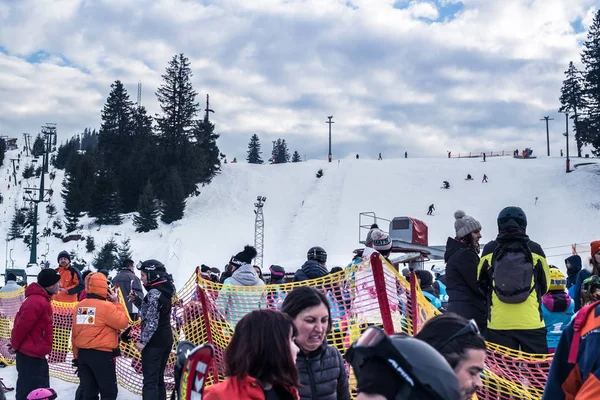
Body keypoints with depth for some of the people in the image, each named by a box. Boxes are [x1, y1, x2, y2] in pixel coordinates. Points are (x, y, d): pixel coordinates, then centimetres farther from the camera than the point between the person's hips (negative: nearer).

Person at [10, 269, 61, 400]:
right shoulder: (38, 302, -22)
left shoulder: (41, 299, 12)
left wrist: (16, 344, 13)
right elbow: (22, 325, -21)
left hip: (35, 354, 10)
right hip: (30, 355, -10)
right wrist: (15, 346, -7)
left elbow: (22, 322, 17)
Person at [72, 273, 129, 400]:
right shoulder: (106, 306, -14)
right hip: (101, 354, -7)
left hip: (82, 353, 7)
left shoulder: (79, 307, 7)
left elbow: (74, 334, 11)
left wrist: (76, 355, 19)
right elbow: (123, 322, -8)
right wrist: (117, 303, 0)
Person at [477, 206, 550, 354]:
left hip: (498, 323, 0)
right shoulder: (535, 249, 0)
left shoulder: (489, 250, 1)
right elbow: (545, 285, 12)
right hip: (531, 322, 0)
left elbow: (481, 283, 12)